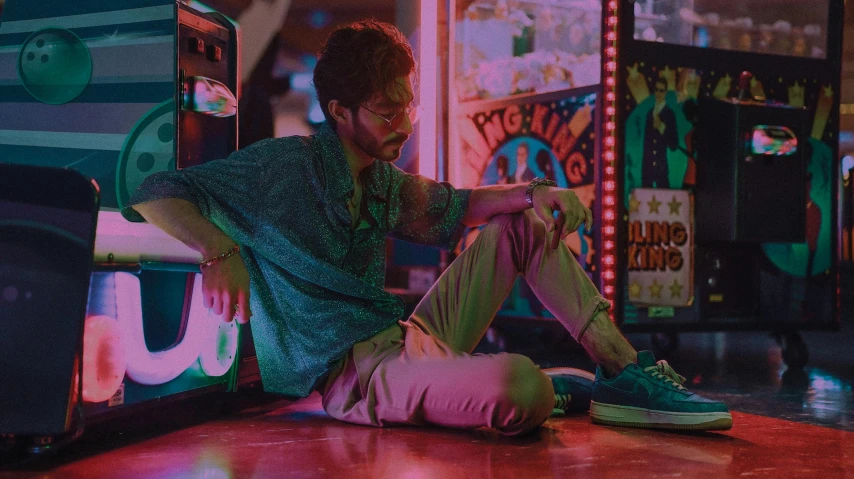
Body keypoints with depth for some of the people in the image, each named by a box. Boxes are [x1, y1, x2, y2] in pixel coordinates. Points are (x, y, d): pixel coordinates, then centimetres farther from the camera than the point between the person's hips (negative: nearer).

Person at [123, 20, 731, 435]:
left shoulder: (384, 182, 14)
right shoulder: (285, 164, -8)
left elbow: (453, 207, 25)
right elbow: (156, 194, -9)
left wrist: (536, 192, 7)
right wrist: (220, 251, -27)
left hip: (410, 337, 9)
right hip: (353, 369, -9)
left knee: (524, 223, 12)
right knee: (522, 386, -39)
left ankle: (627, 370, 2)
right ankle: (566, 387, 0)